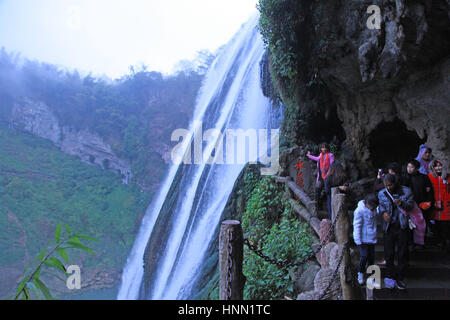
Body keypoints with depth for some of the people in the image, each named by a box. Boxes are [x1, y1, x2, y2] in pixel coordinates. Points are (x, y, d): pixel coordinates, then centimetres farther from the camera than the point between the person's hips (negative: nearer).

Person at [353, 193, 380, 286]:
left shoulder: (374, 209, 2)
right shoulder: (360, 211, -17)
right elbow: (357, 226, -14)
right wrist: (358, 241, -14)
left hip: (372, 238, 6)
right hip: (363, 239, -6)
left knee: (372, 256, 10)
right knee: (364, 256, -7)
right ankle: (361, 274, 10)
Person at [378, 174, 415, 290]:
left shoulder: (406, 191, -2)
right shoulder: (382, 194, 3)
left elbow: (411, 205, -2)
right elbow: (380, 206, 9)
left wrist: (402, 203, -22)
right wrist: (383, 213, -13)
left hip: (402, 226, -1)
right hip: (388, 227, 1)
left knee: (402, 254, 4)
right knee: (389, 254, 4)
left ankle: (399, 278, 18)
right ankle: (390, 277, 18)